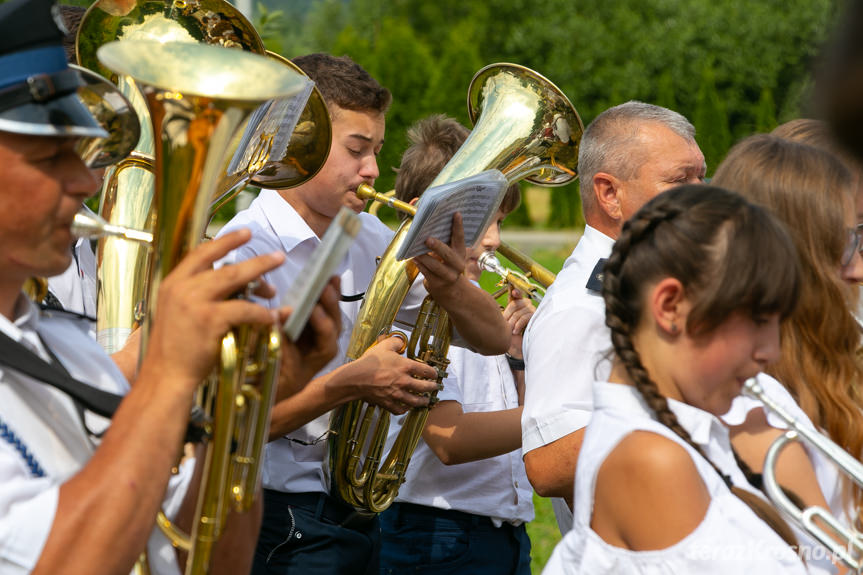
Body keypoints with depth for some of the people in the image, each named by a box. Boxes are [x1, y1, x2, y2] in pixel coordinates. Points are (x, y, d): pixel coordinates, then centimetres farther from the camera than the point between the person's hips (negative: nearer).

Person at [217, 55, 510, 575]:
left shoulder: (370, 239, 7)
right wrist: (351, 383, -26)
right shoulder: (241, 254, -15)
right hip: (285, 529, -6)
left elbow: (495, 339, 8)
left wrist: (450, 288, -13)